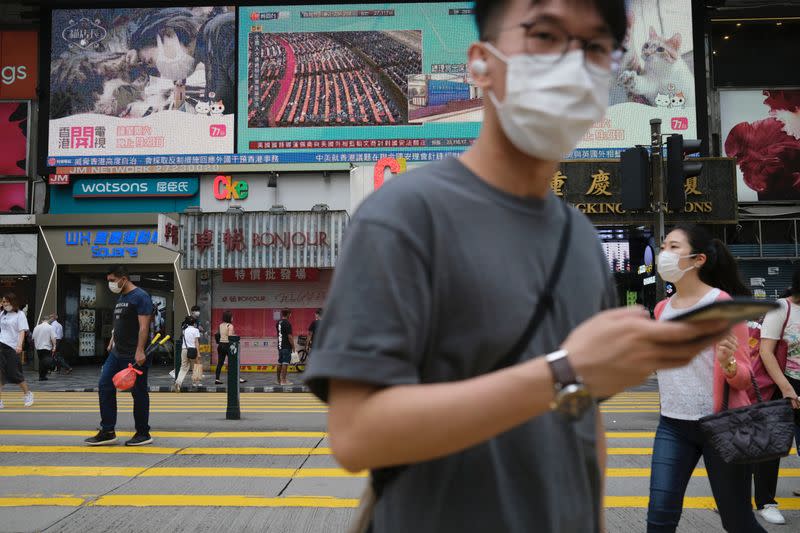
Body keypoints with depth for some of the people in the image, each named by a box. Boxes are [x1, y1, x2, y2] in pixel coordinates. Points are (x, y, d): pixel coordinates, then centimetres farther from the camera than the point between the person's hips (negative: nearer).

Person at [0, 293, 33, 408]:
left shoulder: (19, 314, -2)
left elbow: (22, 331, -9)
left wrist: (19, 344, -23)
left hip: (13, 348, -5)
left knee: (15, 374, 1)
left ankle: (28, 394, 22)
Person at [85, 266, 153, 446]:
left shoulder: (140, 296, -12)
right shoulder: (120, 298, 16)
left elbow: (143, 326, -19)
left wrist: (140, 351, -25)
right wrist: (111, 343, 17)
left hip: (134, 356, -9)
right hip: (116, 354, 9)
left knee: (139, 393, 0)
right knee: (105, 387, 5)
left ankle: (143, 434, 11)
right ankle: (107, 432, 12)